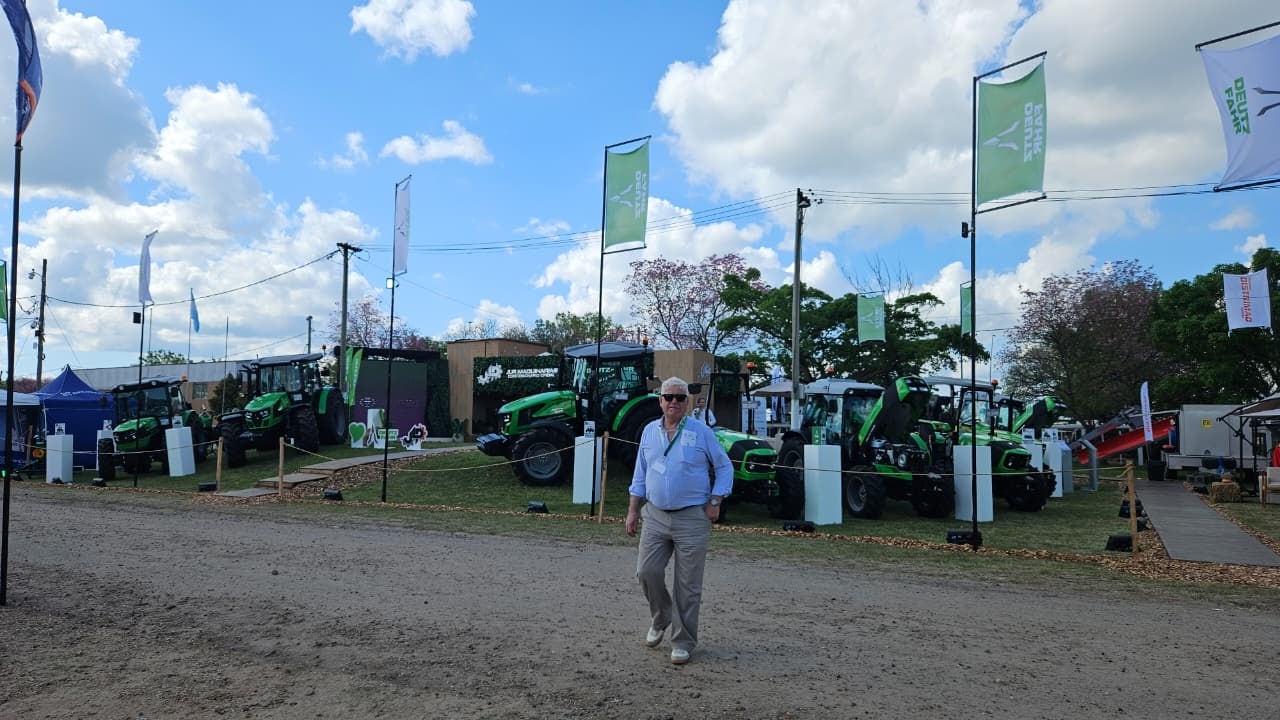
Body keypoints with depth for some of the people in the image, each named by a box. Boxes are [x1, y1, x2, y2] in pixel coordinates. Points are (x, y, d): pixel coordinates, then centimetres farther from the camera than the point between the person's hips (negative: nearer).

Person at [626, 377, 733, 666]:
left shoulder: (701, 431, -3)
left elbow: (724, 468, 3)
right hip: (655, 515, 3)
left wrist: (715, 503, -4)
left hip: (692, 519, -3)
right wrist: (633, 511, 10)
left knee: (687, 585, 1)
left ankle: (682, 642, 15)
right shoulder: (649, 431, 7)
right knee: (647, 572, -3)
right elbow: (640, 475, 13)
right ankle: (660, 619, 25)